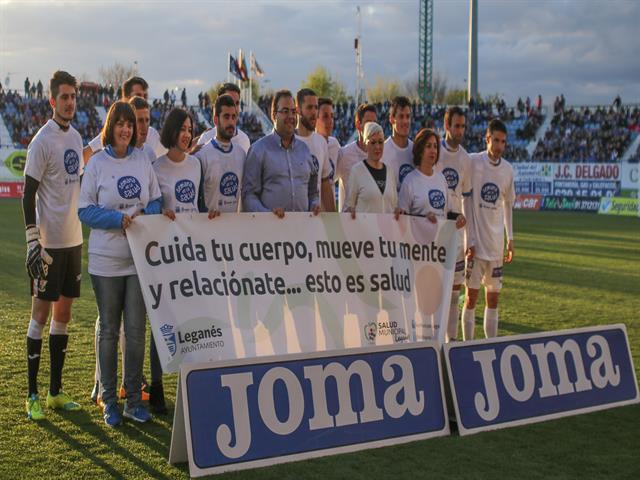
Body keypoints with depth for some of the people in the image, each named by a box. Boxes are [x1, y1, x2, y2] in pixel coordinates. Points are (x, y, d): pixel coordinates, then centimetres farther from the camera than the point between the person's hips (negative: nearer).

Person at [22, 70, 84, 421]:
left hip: (73, 239, 8)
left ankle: (56, 391, 21)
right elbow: (28, 195, -13)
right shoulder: (42, 141, -11)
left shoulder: (76, 138, 12)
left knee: (64, 313, 11)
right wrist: (33, 242, -18)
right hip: (48, 242, -8)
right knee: (41, 313, -2)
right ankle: (33, 395, 7)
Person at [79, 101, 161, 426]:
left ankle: (133, 399, 15)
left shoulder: (143, 161, 6)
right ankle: (108, 400, 16)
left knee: (136, 330, 4)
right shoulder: (97, 164, -1)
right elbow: (85, 210, -4)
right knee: (109, 329, 7)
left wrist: (145, 214, -9)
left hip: (140, 259, 2)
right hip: (106, 259, -2)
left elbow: (156, 202, 13)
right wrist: (119, 219, -17)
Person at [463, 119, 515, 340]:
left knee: (493, 297, 8)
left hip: (496, 243, 5)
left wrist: (510, 238, 14)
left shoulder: (508, 169, 7)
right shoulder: (473, 162, -7)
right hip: (474, 241, -4)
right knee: (471, 295, -1)